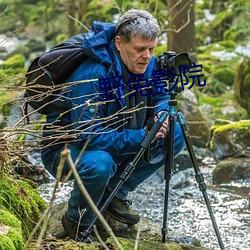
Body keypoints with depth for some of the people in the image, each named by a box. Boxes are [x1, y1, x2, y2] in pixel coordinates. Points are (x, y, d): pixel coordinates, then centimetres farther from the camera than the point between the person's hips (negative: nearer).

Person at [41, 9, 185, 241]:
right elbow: (89, 136, -34)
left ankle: (115, 193, 6)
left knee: (175, 135, -4)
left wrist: (161, 114, -14)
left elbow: (161, 96, 10)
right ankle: (77, 222, -9)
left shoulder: (147, 65, -9)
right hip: (65, 148, -7)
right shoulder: (91, 76, -32)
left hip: (115, 142, 8)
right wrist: (141, 137, -35)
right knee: (99, 164, -41)